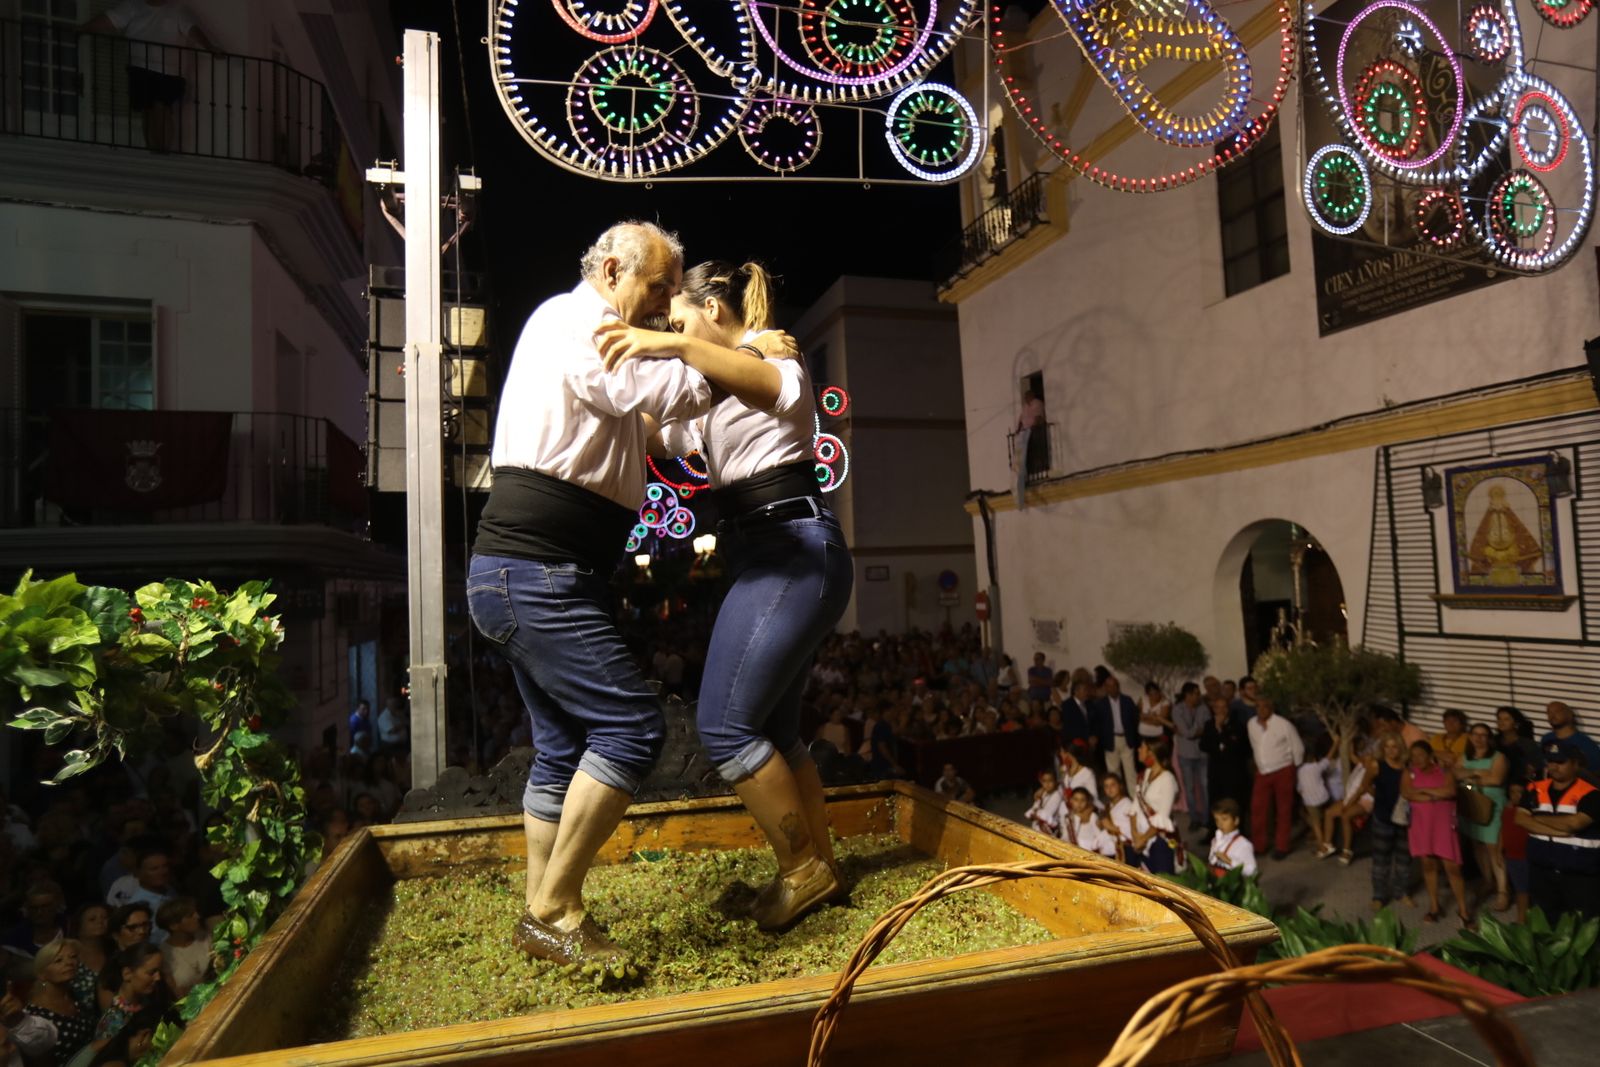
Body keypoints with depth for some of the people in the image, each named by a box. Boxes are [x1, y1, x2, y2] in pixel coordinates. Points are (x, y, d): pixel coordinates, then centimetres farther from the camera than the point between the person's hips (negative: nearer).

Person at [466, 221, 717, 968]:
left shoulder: (588, 334, 23)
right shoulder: (573, 322, -8)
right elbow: (675, 394, -19)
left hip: (524, 577, 11)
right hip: (535, 576, -11)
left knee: (565, 746, 12)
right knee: (632, 726, -12)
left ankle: (543, 917, 21)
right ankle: (553, 910, -2)